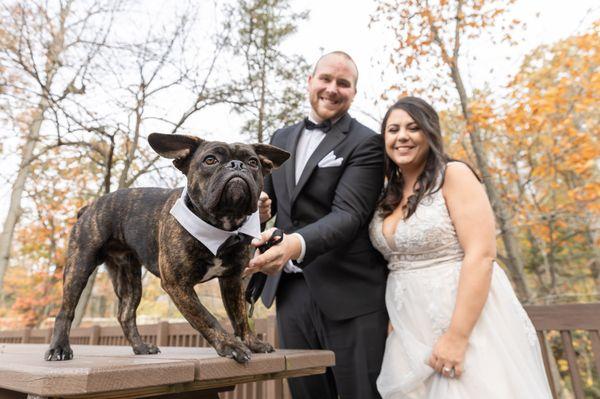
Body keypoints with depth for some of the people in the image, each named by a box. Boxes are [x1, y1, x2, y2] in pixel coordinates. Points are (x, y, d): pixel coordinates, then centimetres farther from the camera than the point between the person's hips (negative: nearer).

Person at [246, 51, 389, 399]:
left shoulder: (366, 143, -6)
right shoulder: (282, 138, 13)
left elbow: (348, 214, -18)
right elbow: (269, 196, 18)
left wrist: (296, 244, -35)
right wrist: (259, 204, -7)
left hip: (349, 293, -5)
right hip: (291, 290, 5)